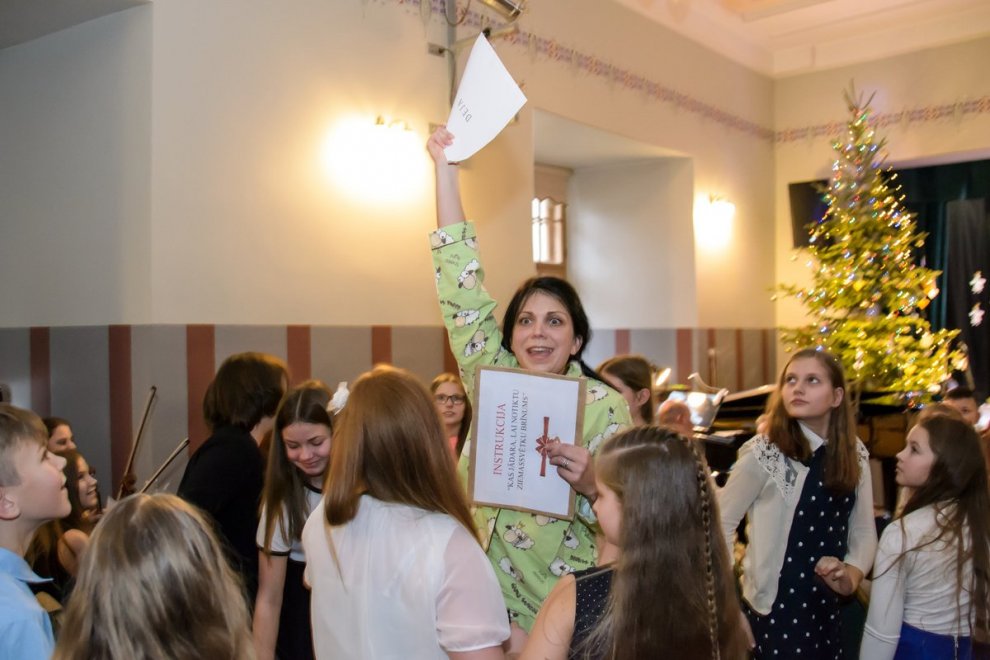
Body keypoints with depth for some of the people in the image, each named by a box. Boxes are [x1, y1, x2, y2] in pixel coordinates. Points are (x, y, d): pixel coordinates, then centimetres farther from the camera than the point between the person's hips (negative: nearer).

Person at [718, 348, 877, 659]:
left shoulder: (855, 454, 2)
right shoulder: (764, 453, -15)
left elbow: (864, 529, 7)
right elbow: (720, 523, -12)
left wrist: (852, 574, -11)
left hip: (832, 606, 5)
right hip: (775, 606, -5)